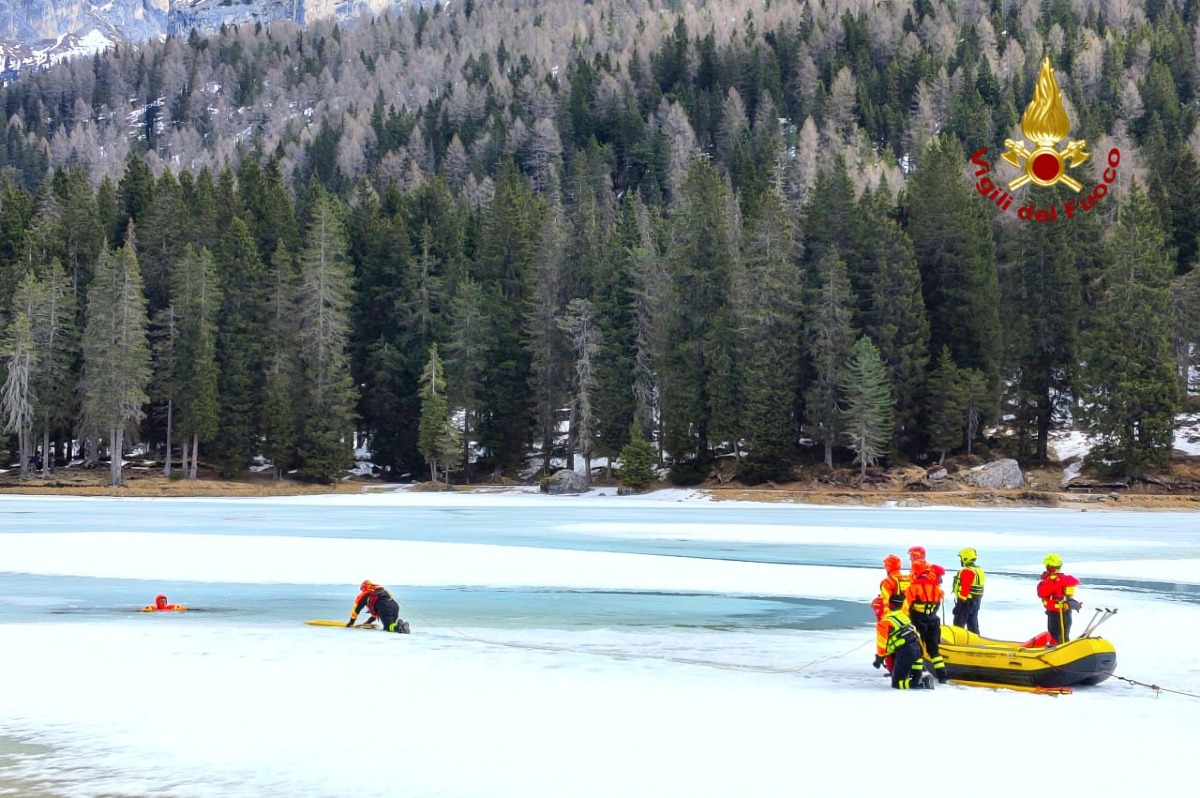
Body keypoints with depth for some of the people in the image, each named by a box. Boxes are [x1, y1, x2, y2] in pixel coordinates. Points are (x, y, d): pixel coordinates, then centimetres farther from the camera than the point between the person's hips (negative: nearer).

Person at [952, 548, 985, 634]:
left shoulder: (966, 571, -18)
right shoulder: (979, 570, 13)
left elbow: (964, 589, -23)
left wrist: (958, 605, -21)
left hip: (966, 602, -9)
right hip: (976, 602, 9)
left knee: (958, 624, -7)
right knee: (973, 625, 14)